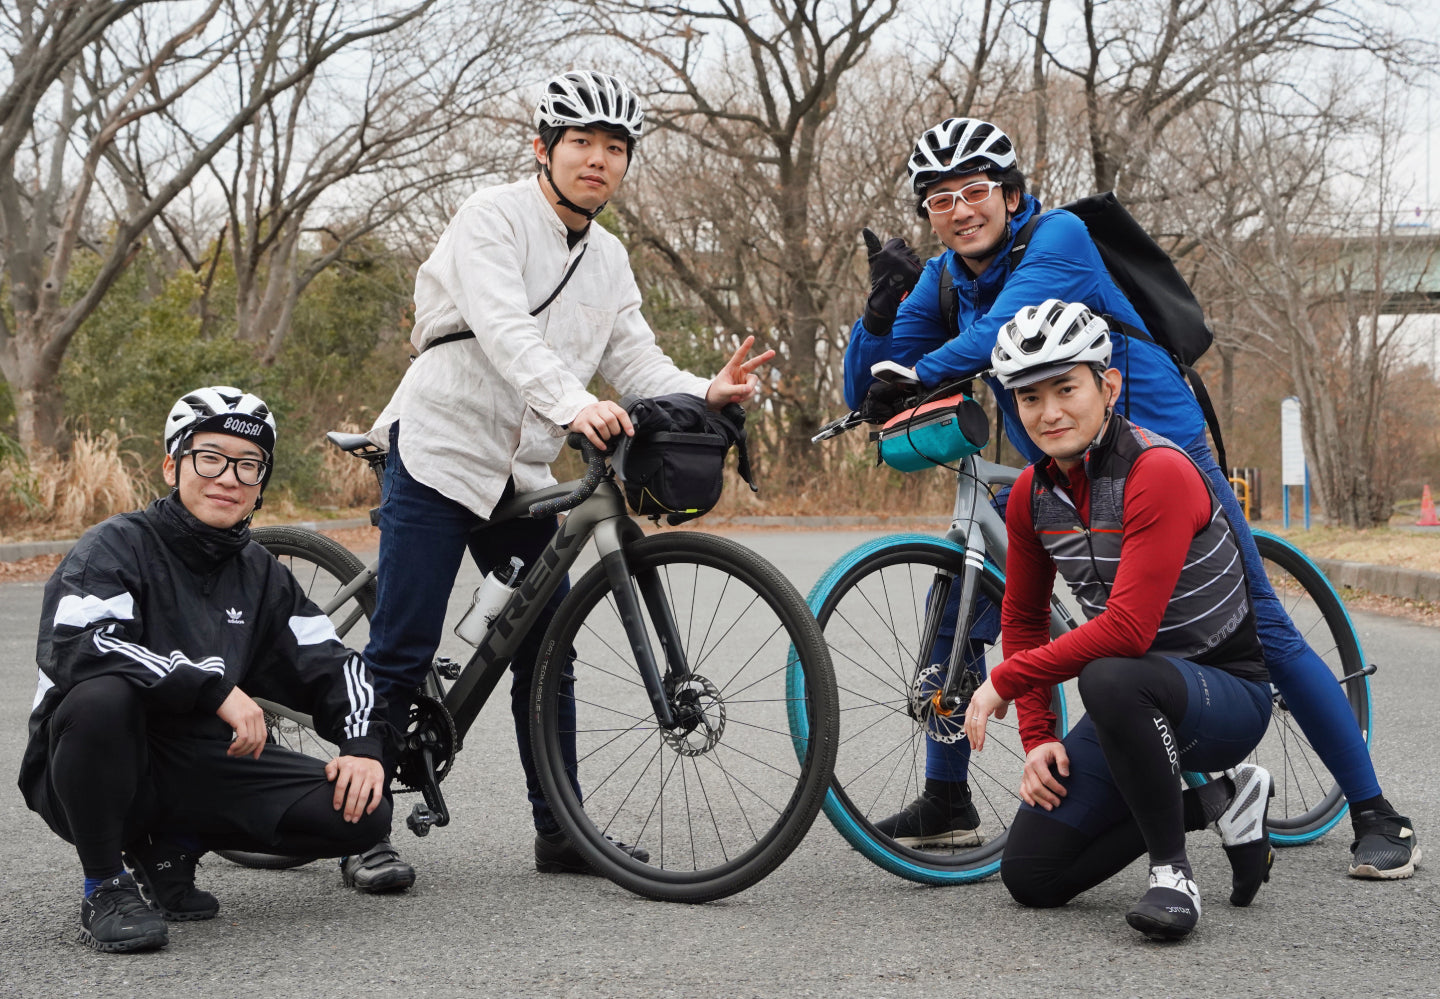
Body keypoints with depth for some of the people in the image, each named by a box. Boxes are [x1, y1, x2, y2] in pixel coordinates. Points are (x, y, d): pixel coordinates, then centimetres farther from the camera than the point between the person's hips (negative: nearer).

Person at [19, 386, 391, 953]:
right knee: (101, 696, -39)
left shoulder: (261, 576, 10)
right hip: (100, 775, -5)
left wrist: (364, 745, -9)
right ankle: (105, 888, -16)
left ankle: (172, 846, 7)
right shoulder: (118, 546, -10)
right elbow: (72, 647, -28)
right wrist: (214, 688, -31)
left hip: (206, 767, 5)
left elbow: (331, 664, 11)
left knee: (363, 811, -12)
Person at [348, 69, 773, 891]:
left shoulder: (609, 261, 14)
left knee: (547, 651, 8)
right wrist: (572, 404, -40)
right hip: (441, 452, -7)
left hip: (525, 475, 7)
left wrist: (707, 393, -15)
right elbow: (504, 329, -25)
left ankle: (560, 829, 16)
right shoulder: (495, 217, -9)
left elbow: (636, 360, 5)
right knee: (401, 654, -7)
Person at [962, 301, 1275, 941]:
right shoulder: (1032, 495, -1)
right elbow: (1024, 619, 12)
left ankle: (1172, 871, -18)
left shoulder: (1158, 473, -25)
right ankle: (1217, 800, 13)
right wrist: (1037, 738, 1)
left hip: (1228, 695, -7)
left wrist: (1005, 682, -24)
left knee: (1111, 678, -41)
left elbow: (1128, 629, -33)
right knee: (1031, 877, -1)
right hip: (1135, 710, 8)